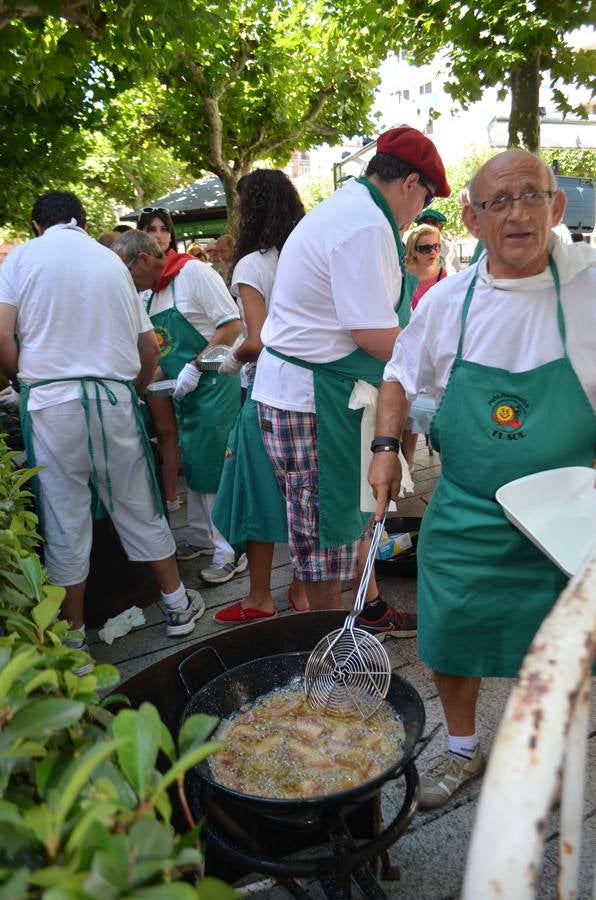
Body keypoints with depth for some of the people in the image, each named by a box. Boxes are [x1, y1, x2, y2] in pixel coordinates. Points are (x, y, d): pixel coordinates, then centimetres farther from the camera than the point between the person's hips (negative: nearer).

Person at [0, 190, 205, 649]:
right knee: (140, 509, 14)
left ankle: (74, 633, 17)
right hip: (114, 396, 3)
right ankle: (179, 604, 26)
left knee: (65, 523, 6)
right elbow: (149, 348, 15)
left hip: (51, 401, -2)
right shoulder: (111, 259, 15)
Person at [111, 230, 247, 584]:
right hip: (182, 392, 8)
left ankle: (230, 551, 7)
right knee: (192, 466, 15)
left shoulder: (194, 272, -12)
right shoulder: (151, 294, 12)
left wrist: (195, 367, -21)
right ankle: (202, 537, 30)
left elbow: (232, 327, -18)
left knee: (214, 469, -5)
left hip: (213, 386, -8)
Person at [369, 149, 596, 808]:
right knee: (449, 635, 13)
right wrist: (386, 446, -3)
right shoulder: (448, 299, -2)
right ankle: (462, 750, 41)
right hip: (464, 513, 2)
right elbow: (400, 375, 11)